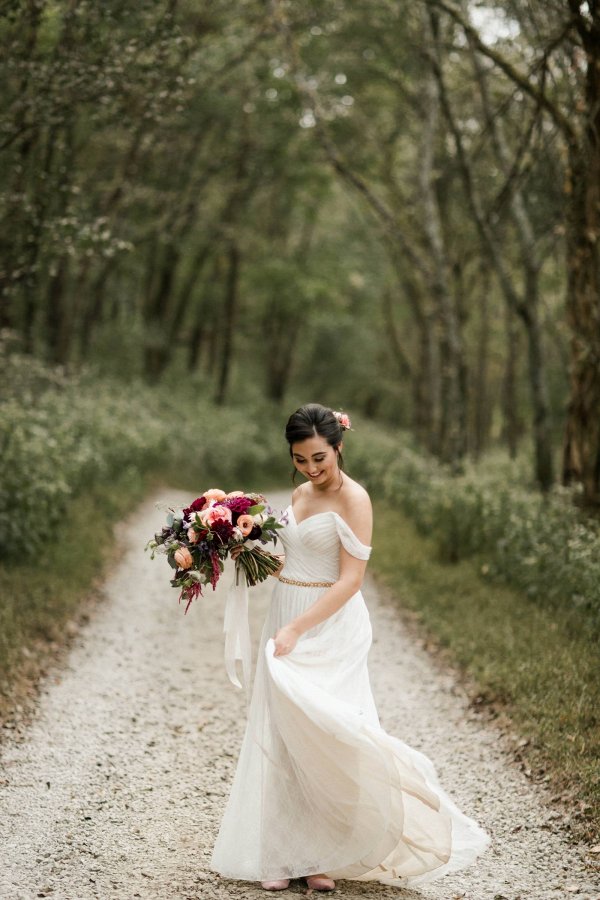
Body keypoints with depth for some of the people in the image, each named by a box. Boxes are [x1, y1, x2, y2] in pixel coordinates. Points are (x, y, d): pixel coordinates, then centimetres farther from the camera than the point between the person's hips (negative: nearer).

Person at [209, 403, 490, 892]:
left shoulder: (353, 499, -11)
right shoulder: (301, 495, 12)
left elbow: (350, 580, -17)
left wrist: (296, 629, -21)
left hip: (329, 630, -7)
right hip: (286, 621, 7)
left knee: (321, 735, -8)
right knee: (280, 738, 6)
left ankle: (325, 856, 3)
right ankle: (283, 855, 12)